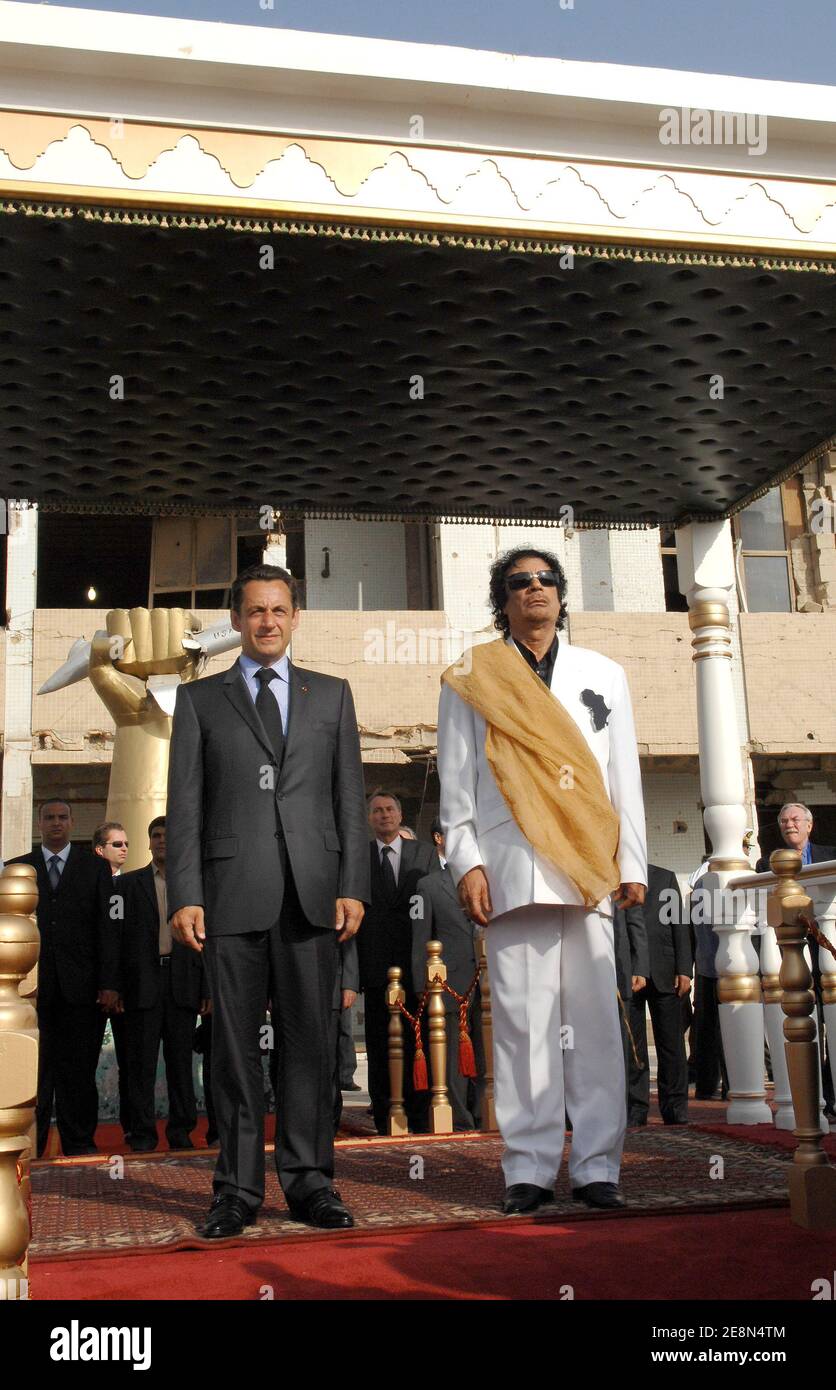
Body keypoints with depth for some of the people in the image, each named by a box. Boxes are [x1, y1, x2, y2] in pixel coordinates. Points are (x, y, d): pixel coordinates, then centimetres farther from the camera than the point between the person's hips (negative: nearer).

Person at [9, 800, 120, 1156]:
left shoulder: (95, 867, 9)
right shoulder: (17, 868, 11)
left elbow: (107, 926, 3)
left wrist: (109, 982, -5)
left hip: (81, 985, 0)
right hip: (33, 985, 0)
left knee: (79, 1069, 3)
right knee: (33, 1070, 2)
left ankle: (79, 1142, 12)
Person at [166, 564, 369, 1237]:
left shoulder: (332, 693, 15)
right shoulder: (200, 698, 12)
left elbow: (351, 796, 9)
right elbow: (184, 804, 6)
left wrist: (353, 886, -1)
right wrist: (183, 896, -5)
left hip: (312, 891, 1)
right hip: (232, 893, -1)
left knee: (309, 1039, 3)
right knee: (235, 1044, 3)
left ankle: (309, 1180, 12)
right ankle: (239, 1188, 12)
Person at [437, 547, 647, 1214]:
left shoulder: (604, 674, 18)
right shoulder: (471, 681, 12)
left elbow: (625, 777, 15)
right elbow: (456, 783, 7)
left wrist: (633, 863, 7)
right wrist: (467, 862, -4)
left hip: (588, 869, 2)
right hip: (511, 869, -1)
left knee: (595, 1017, -1)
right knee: (522, 1018, -3)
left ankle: (597, 1167, 6)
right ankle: (529, 1169, 4)